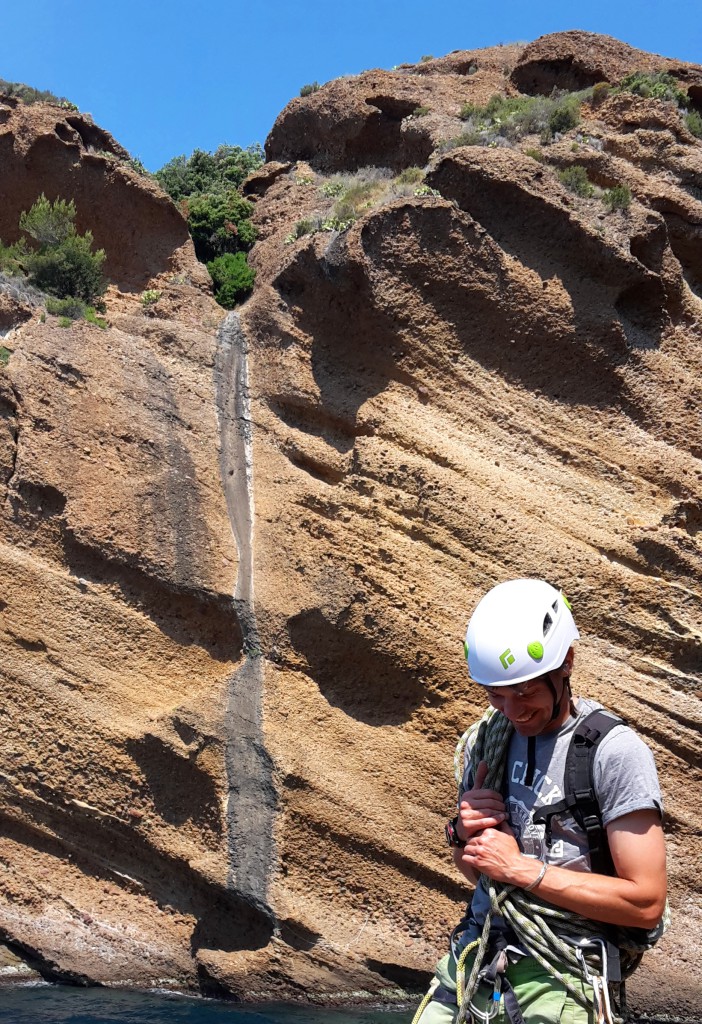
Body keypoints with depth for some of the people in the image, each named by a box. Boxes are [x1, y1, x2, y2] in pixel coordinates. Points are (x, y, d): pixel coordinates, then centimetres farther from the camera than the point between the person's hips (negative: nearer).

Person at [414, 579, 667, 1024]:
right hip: (476, 957, 5)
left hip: (561, 976, -5)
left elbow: (646, 903, -15)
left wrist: (521, 868, -15)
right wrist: (464, 833, -5)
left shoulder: (615, 751, -13)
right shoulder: (485, 739, 6)